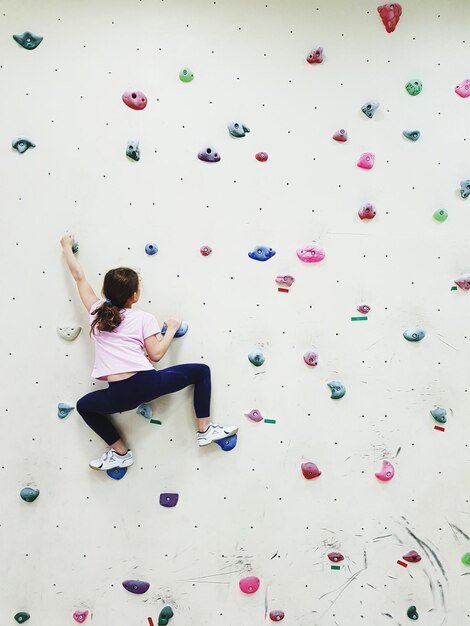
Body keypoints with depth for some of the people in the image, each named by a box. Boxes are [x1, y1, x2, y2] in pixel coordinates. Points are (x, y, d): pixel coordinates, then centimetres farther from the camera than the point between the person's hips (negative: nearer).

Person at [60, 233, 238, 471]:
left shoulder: (96, 311, 14)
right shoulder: (143, 318, 6)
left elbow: (79, 277, 26)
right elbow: (156, 354, 0)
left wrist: (67, 248, 39)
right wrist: (171, 330, 16)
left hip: (119, 395, 2)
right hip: (146, 383, -2)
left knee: (83, 406, 34)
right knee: (201, 371, 17)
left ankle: (120, 452, 27)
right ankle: (205, 430, 16)